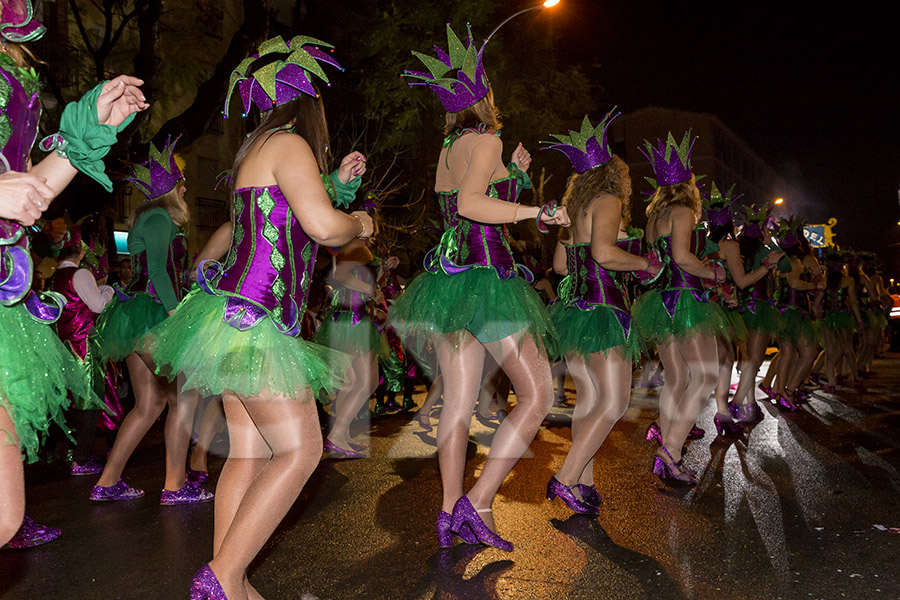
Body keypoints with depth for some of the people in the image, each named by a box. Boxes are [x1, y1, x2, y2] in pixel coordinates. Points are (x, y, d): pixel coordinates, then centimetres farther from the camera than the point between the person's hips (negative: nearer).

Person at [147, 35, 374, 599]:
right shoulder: (289, 144, -8)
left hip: (240, 321, 10)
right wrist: (360, 224, 0)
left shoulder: (259, 149, 21)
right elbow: (325, 226, -21)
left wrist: (336, 181, 32)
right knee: (300, 450, -6)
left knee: (250, 454, 9)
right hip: (250, 322, -10)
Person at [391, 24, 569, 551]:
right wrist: (536, 211, -20)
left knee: (458, 401, 9)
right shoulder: (487, 142, -6)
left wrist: (515, 174, 25)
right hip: (487, 276, -8)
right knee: (538, 395, -1)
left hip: (449, 276, 8)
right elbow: (471, 204, -23)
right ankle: (477, 502, -5)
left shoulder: (448, 152, 17)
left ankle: (451, 514, 13)